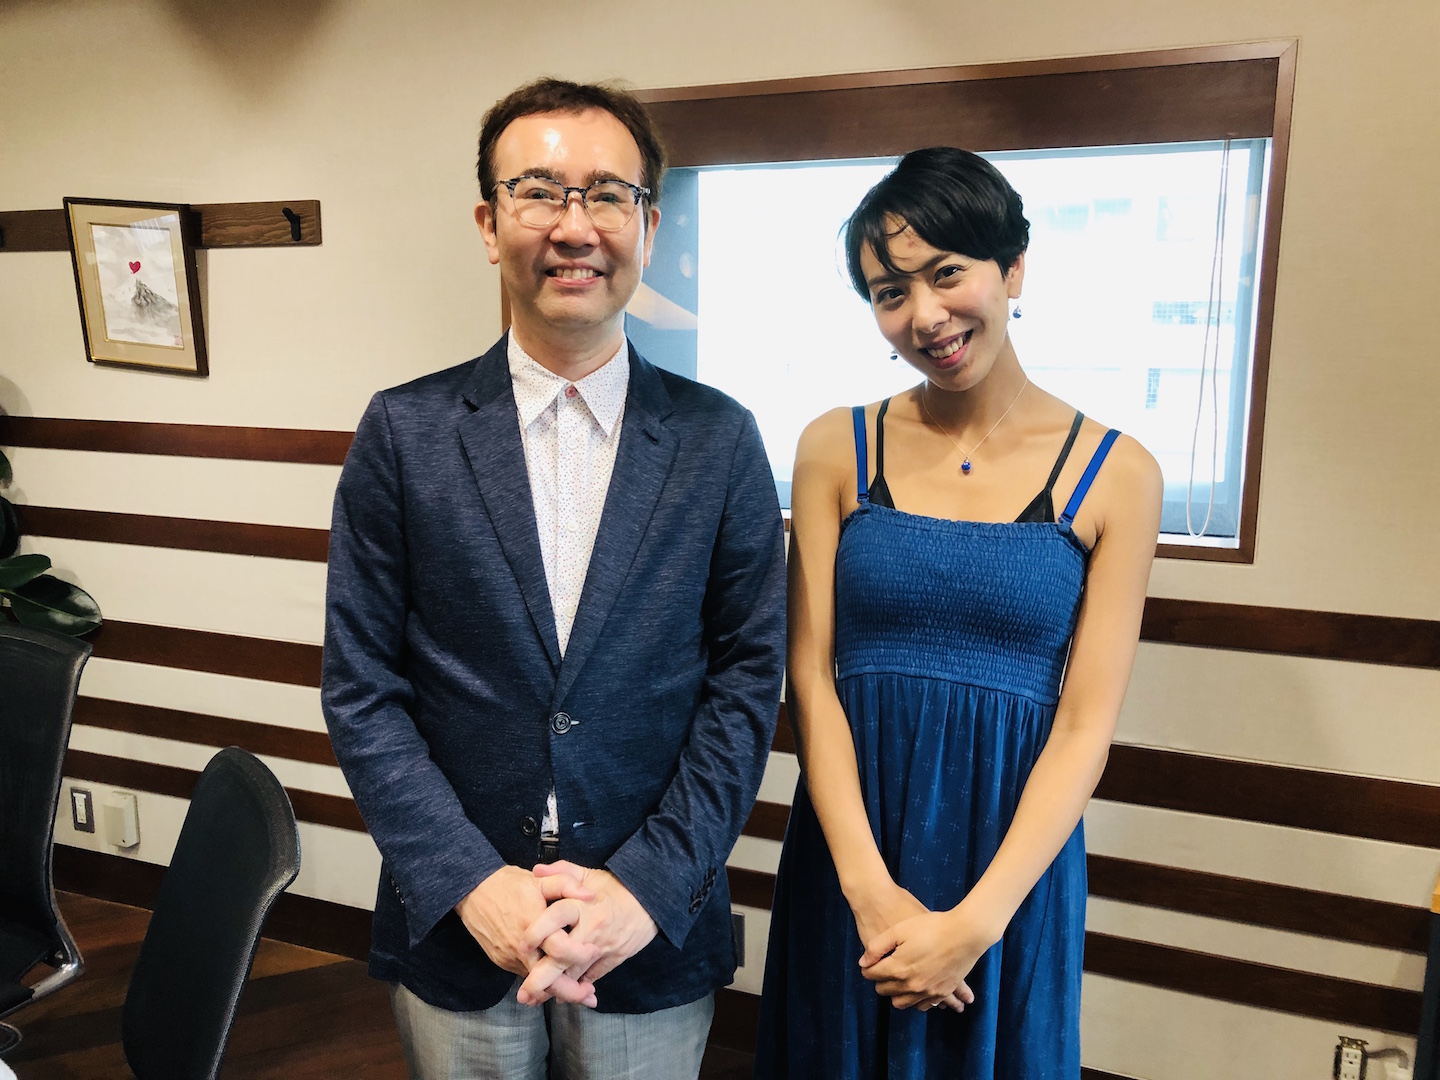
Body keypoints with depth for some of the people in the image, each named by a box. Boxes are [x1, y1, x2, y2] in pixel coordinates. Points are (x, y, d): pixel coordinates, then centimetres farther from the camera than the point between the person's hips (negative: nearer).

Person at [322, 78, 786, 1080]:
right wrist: (470, 881, -12)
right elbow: (360, 687, -4)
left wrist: (650, 885, -12)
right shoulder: (403, 432, -4)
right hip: (454, 923, 0)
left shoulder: (719, 439, -4)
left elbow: (748, 678, -5)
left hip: (656, 929, 0)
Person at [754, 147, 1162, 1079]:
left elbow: (1086, 725, -7)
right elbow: (811, 676, -5)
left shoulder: (1117, 474, -5)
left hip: (1015, 853, -1)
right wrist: (871, 888, -14)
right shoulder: (837, 450, -1)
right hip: (849, 843, 1)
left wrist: (978, 920, -15)